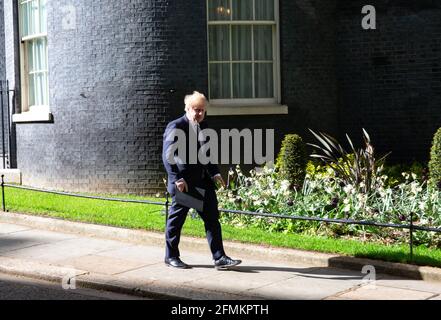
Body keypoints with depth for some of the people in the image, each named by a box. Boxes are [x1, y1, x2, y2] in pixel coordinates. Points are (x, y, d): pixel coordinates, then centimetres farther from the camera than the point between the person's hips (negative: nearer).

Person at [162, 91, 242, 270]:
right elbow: (168, 156, -16)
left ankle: (219, 258, 5)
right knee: (176, 220, 6)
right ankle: (171, 257, 21)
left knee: (212, 219, 3)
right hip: (183, 184, -7)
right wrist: (177, 179, -23)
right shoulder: (175, 127, -11)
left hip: (203, 182, 7)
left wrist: (214, 173, 8)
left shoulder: (203, 126, 12)